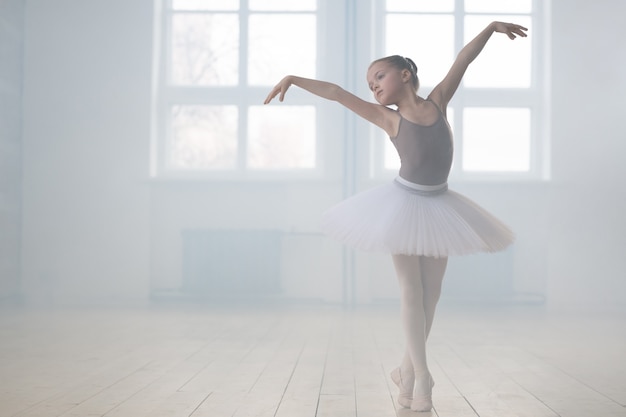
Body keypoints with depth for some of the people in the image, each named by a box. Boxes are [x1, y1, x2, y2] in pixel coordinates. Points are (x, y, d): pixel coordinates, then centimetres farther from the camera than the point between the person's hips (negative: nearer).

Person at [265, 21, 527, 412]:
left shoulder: (438, 101, 0)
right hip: (404, 205, -3)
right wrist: (293, 79, -17)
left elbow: (464, 58, 7)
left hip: (438, 206, 3)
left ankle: (408, 368, 18)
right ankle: (420, 376, 4)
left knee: (431, 293, 6)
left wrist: (492, 26, 12)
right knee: (412, 291, -1)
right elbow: (336, 92, -12)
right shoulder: (389, 119, -6)